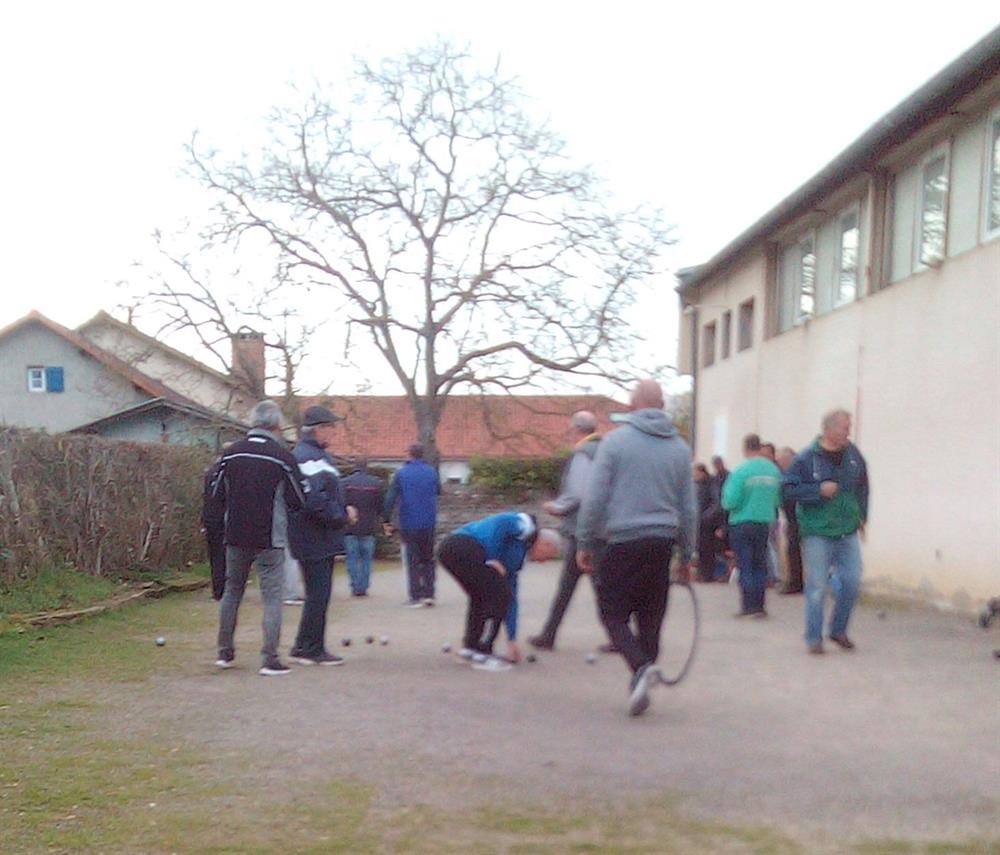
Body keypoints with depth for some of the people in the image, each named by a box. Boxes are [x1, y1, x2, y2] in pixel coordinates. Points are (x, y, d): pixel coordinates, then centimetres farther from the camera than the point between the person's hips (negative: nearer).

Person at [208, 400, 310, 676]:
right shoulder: (282, 456, -11)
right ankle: (270, 660, -2)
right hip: (270, 539, -4)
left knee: (232, 591, 18)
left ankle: (225, 653, 24)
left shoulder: (231, 454, 1)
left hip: (236, 537, 4)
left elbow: (217, 496, 7)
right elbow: (299, 500, -6)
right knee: (272, 596, 1)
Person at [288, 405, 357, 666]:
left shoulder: (319, 456, 18)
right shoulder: (307, 457, -17)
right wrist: (343, 516, -15)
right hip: (314, 539, -11)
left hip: (322, 539, 11)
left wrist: (344, 512, 7)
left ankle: (305, 647, 22)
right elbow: (315, 500, -26)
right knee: (318, 594, -5)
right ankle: (310, 649, 2)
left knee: (318, 595, 14)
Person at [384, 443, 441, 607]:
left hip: (409, 524, -2)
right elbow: (439, 491, 14)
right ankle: (429, 594, 8)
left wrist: (386, 520, -2)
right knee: (428, 559, 13)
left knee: (413, 561, 4)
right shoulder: (431, 471, 1)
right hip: (428, 523, 2)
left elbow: (390, 498, -7)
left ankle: (416, 596, 0)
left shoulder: (401, 473, -4)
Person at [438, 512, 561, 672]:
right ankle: (482, 654, 2)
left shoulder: (518, 556, 30)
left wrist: (512, 640, 33)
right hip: (465, 546, -10)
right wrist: (494, 561, -7)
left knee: (480, 596, 26)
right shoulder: (527, 526, 7)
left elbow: (511, 599, 32)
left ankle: (470, 648, 29)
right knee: (499, 594, -2)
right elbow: (500, 525, -13)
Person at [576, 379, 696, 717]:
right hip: (662, 542, 4)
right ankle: (640, 688, 14)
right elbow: (688, 508, 13)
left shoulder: (614, 442, -4)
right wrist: (687, 554, 21)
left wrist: (585, 543, 2)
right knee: (650, 618, 12)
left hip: (622, 542, -4)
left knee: (613, 613, 4)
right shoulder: (679, 448, 9)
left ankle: (641, 667, -19)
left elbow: (594, 498, -6)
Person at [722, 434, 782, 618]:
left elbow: (730, 501, -16)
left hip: (743, 523, -4)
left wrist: (726, 491, 4)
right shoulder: (774, 470, 0)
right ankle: (759, 606, 12)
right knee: (760, 566, 12)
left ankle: (749, 606, 0)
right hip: (766, 522, 4)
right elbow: (778, 500, 5)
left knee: (745, 567, 3)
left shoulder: (741, 471, -14)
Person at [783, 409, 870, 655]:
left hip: (848, 532, 5)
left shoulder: (853, 454, 5)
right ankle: (814, 638, 10)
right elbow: (789, 489, -9)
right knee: (817, 588, -2)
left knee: (852, 583, 4)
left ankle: (839, 630, 24)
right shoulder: (807, 458, -10)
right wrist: (819, 490, -18)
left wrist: (861, 516, 17)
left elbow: (862, 486, 19)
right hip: (817, 533, -5)